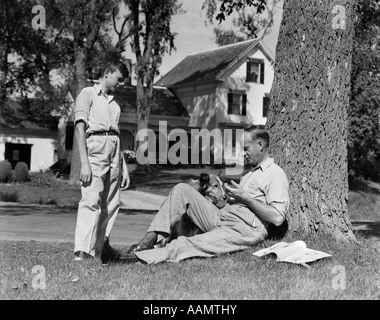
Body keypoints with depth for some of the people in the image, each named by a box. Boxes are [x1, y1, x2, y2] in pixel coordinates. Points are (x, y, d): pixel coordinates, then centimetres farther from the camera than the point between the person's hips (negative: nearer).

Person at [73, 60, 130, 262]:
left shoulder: (114, 104, 27)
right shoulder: (88, 94, 7)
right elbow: (80, 129, -4)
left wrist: (124, 167, 15)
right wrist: (84, 163, -15)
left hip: (114, 154, 7)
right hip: (95, 148, -7)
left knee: (111, 205, 2)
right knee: (91, 201, -18)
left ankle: (98, 251, 5)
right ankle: (81, 252, -24)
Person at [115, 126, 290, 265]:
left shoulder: (276, 174, -4)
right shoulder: (250, 172, 26)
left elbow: (277, 218, -16)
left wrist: (245, 197, -13)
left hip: (245, 231, -9)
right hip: (219, 218, 9)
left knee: (186, 245, -29)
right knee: (182, 190, -4)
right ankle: (150, 240, -15)